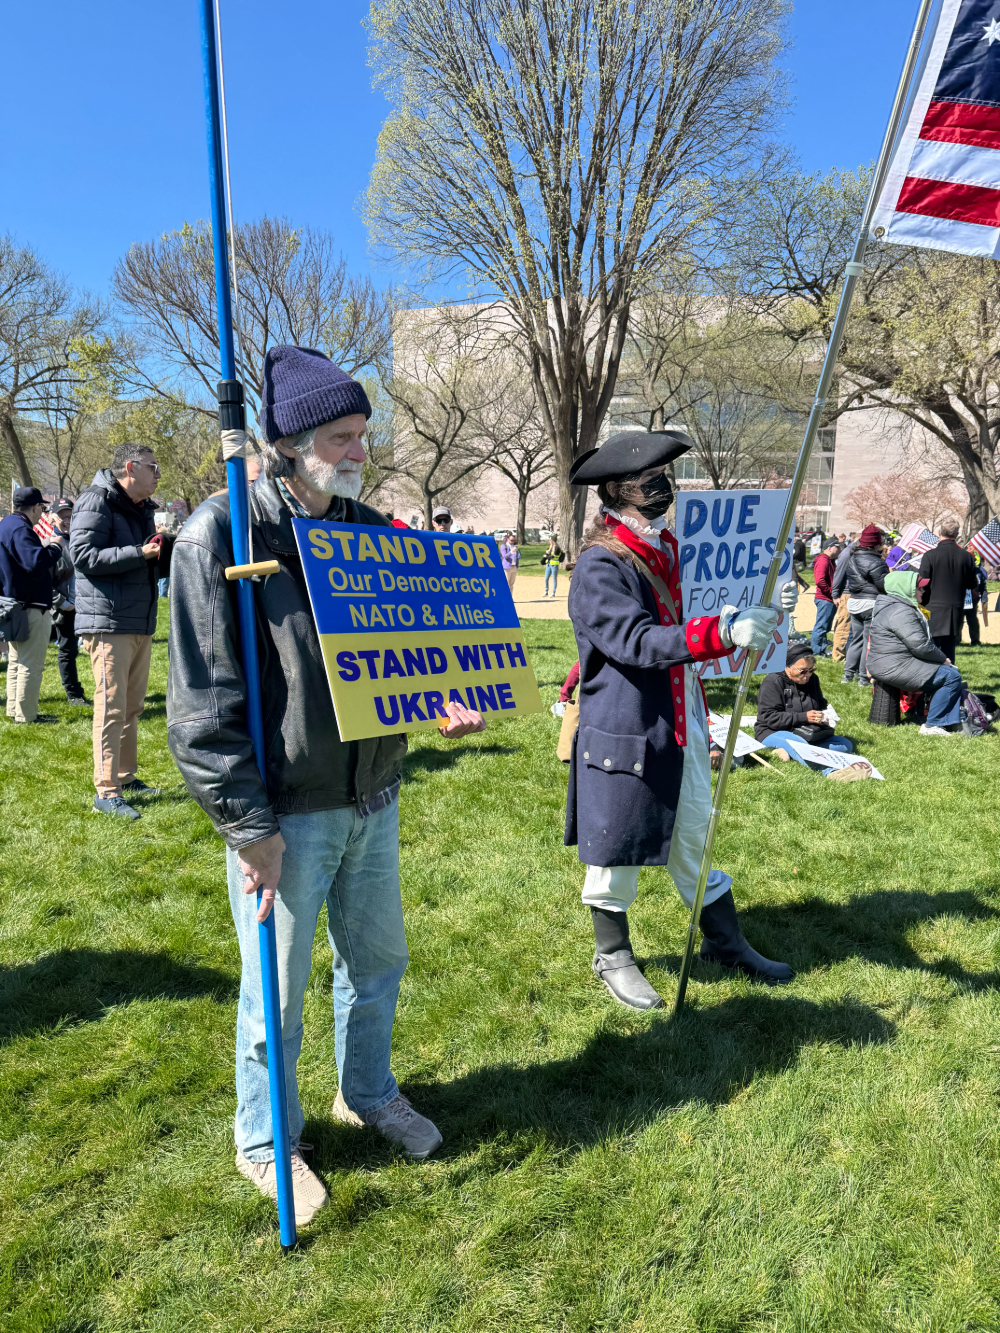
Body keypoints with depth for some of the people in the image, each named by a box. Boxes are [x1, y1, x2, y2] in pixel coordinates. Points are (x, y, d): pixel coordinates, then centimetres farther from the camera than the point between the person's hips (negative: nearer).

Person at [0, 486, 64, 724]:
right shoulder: (20, 529, -18)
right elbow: (35, 563, -30)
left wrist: (43, 545, 15)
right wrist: (55, 548, -15)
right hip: (31, 609, -11)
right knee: (31, 664, -6)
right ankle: (26, 715, -2)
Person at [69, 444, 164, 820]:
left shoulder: (142, 508, 19)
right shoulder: (96, 501, -9)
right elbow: (84, 555, -18)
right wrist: (140, 552, -21)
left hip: (140, 623, 9)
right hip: (108, 622, -9)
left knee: (132, 706, 14)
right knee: (111, 707, -8)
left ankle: (126, 777, 24)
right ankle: (106, 791, -3)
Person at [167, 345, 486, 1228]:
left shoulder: (371, 531, 5)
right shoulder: (221, 535, -14)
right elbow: (203, 706, -16)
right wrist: (248, 825, -18)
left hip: (372, 800, 6)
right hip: (285, 815, -6)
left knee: (378, 960, 21)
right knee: (277, 990, 11)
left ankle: (368, 1094, 47)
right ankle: (265, 1142, 37)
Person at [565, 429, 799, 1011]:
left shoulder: (670, 550, 10)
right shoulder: (599, 568, -17)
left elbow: (698, 619, 18)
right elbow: (639, 642, -29)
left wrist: (762, 614, 3)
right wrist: (723, 632, -38)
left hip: (681, 727, 8)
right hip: (624, 733, -8)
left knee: (695, 835, 20)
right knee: (617, 848, 9)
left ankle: (725, 942, 37)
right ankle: (613, 957, 29)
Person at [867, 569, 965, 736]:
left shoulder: (903, 607, 18)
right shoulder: (900, 612, -19)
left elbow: (924, 640, 22)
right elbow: (920, 646, -23)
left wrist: (941, 658, 10)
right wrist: (943, 659, -7)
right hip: (896, 669, -12)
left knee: (952, 671, 16)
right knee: (951, 676, -12)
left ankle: (953, 722, 13)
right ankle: (932, 725, -7)